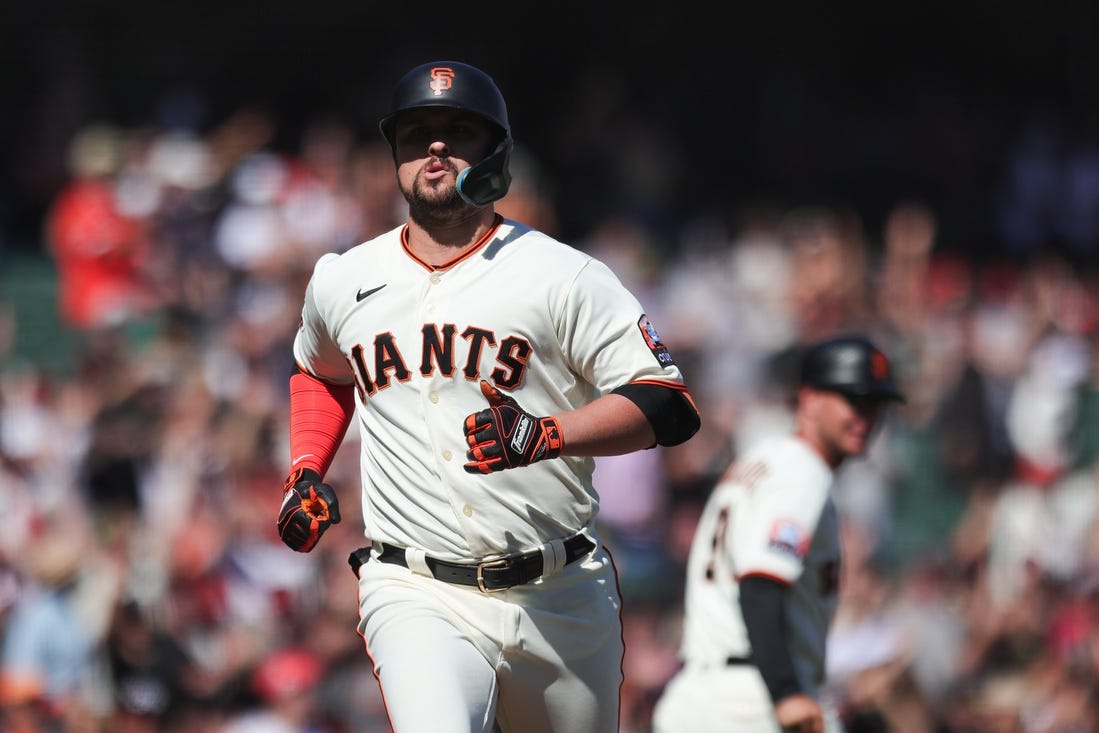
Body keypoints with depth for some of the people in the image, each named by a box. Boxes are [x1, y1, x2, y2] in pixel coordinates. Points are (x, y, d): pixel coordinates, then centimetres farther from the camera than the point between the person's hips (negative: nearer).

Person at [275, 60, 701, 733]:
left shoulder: (563, 276, -2)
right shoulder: (341, 284, 10)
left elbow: (670, 406, -8)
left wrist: (546, 435, -22)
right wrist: (305, 473, 16)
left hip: (561, 598, 0)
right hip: (415, 595, 0)